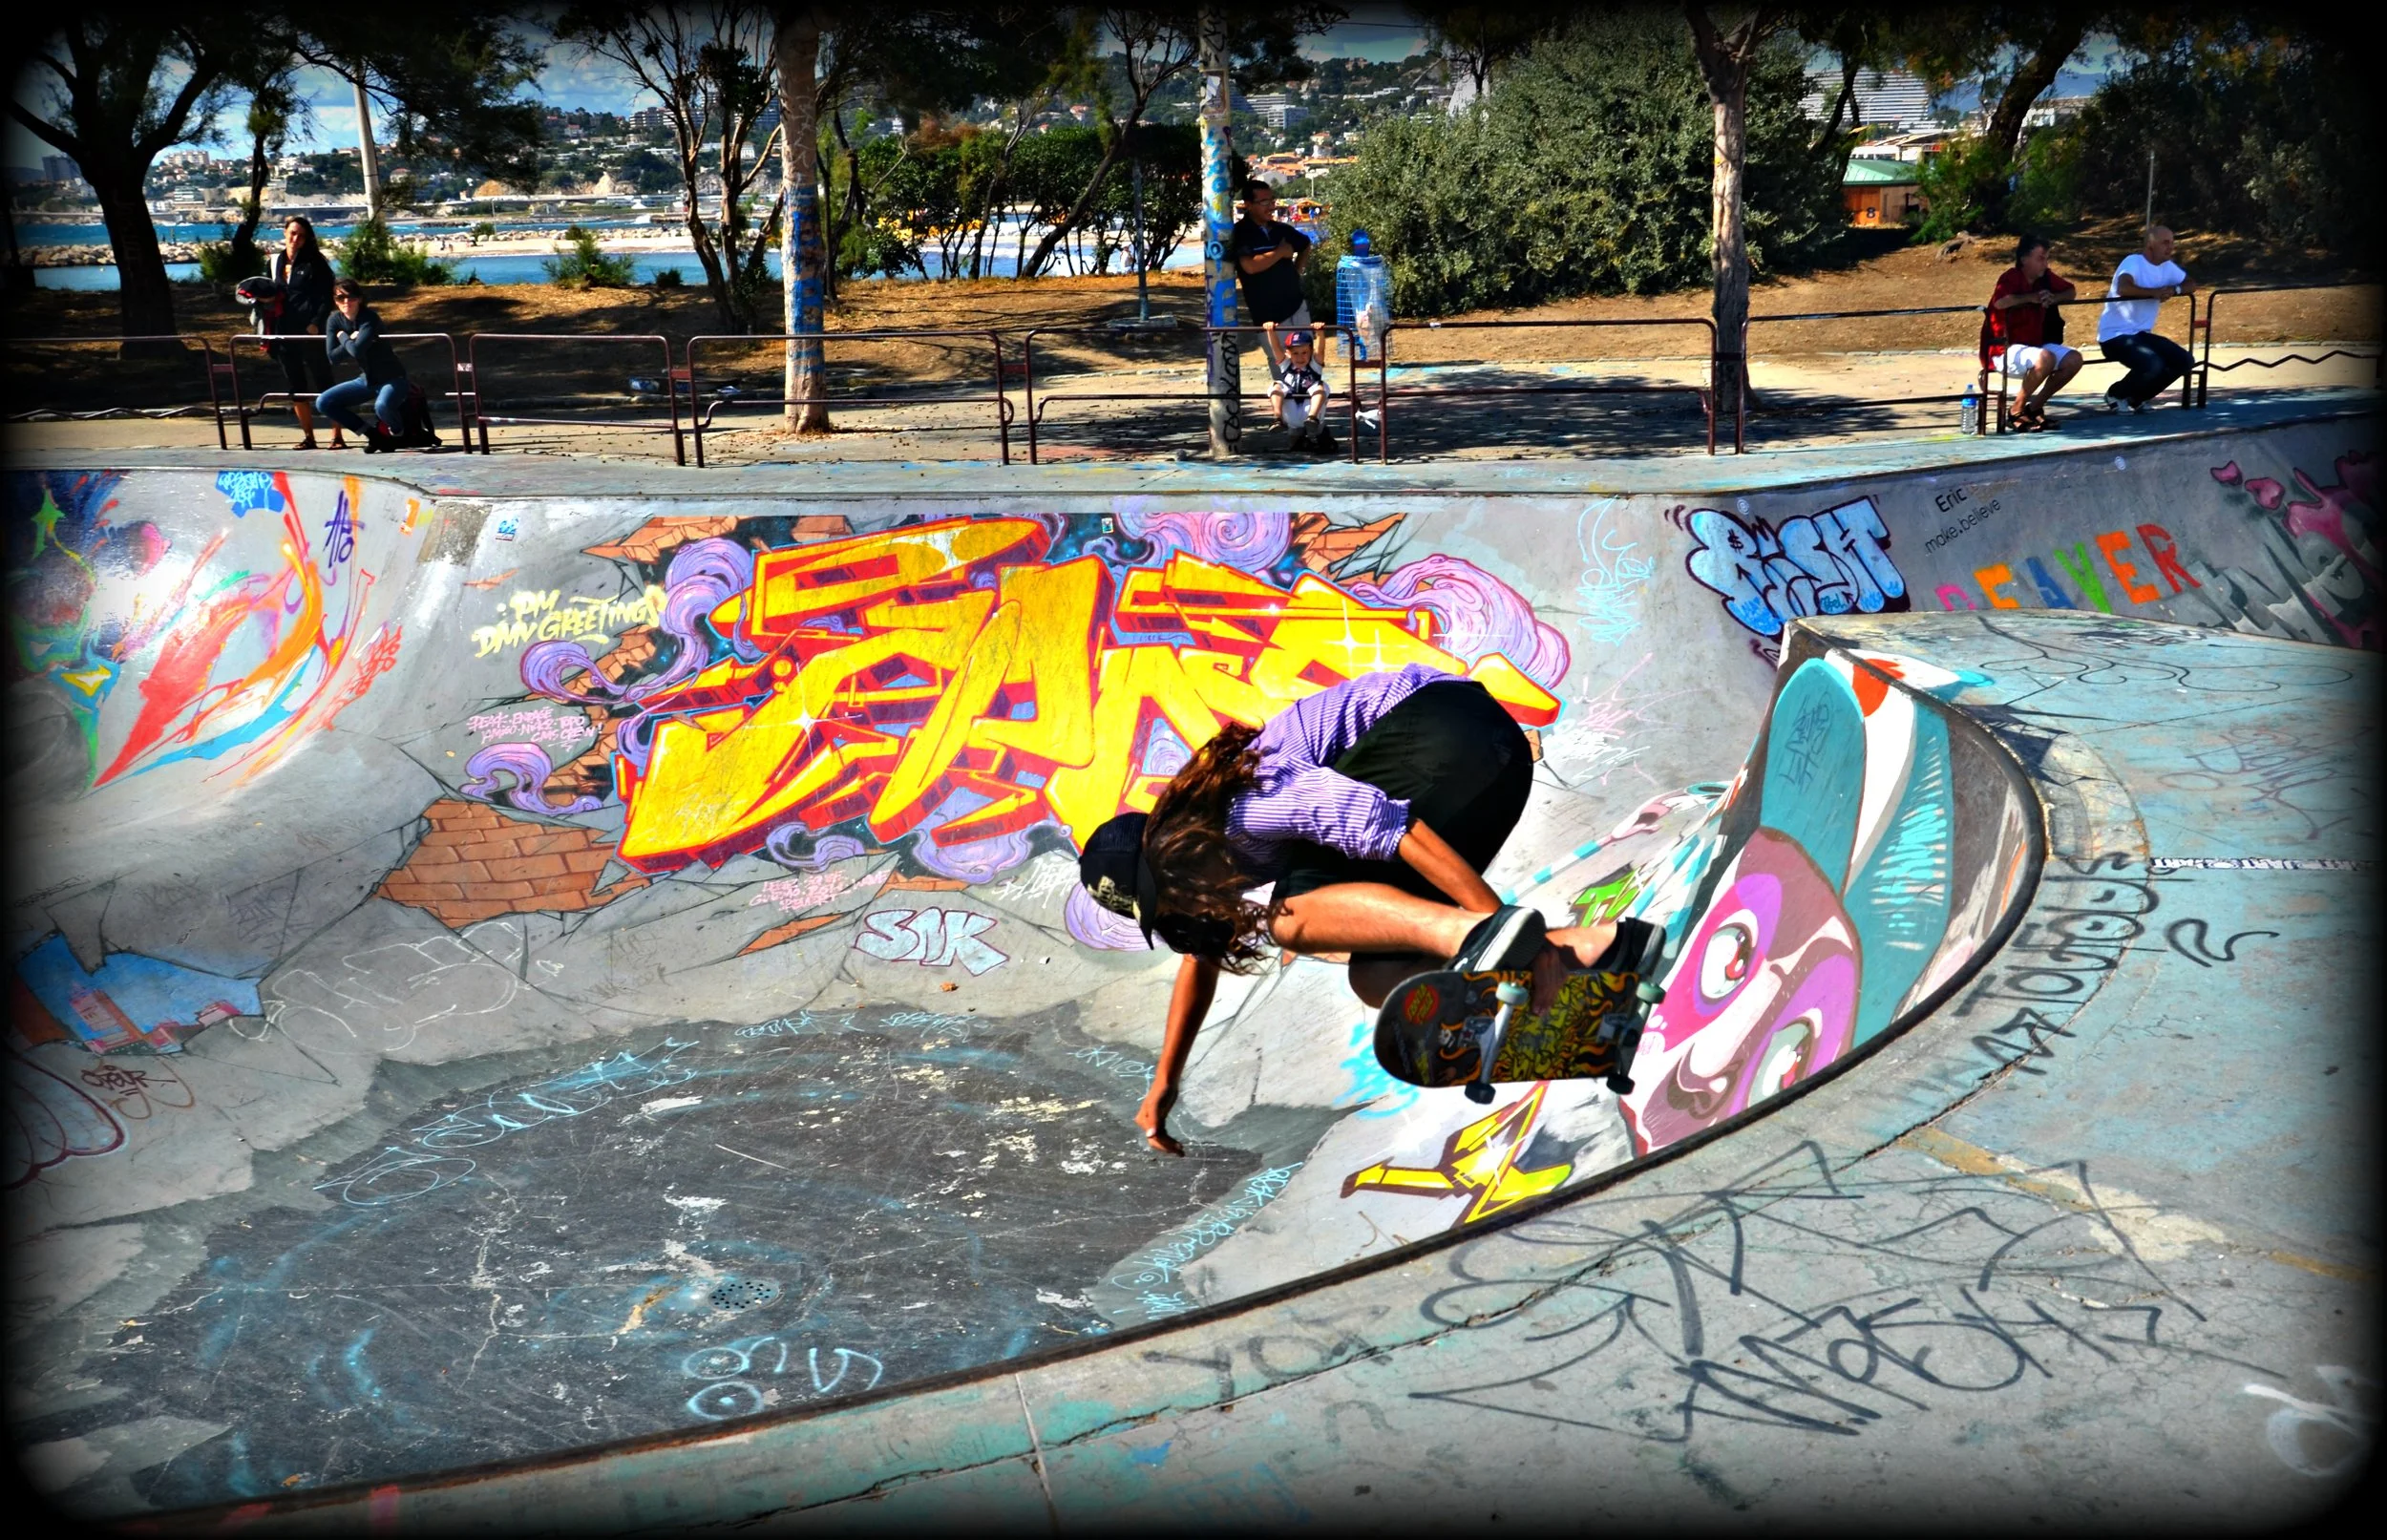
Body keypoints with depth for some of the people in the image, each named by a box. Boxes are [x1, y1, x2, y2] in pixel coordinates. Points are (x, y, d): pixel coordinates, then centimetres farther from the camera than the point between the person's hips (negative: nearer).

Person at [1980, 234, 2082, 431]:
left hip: (2035, 345, 8)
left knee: (2074, 359, -6)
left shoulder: (2045, 278, 6)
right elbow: (2000, 302, -37)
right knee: (2046, 358, -33)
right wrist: (2031, 297, -21)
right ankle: (2017, 411, -15)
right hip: (2005, 350, -8)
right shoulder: (2010, 278, -16)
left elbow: (2070, 291, 19)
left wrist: (2054, 298, -4)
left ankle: (2035, 407, 5)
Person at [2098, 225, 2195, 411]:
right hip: (2114, 335, -9)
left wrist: (2173, 289, -10)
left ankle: (2137, 397, 15)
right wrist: (2155, 292, -30)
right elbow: (2123, 288, -35)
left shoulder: (2168, 266, 8)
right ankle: (2115, 394, 0)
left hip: (2141, 333, 9)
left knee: (2184, 361, 0)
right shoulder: (2133, 262, -17)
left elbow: (2191, 285, 11)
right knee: (2153, 365, -29)